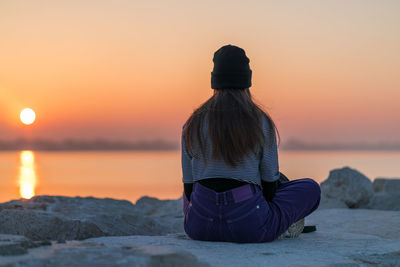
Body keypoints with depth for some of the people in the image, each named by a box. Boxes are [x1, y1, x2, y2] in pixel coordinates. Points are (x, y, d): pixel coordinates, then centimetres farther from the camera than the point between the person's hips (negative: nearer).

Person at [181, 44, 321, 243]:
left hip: (199, 227, 5)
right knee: (311, 189, 16)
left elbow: (189, 183, 8)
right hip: (249, 228, -4)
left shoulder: (193, 124, 3)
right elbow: (270, 183, 2)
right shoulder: (262, 123, -4)